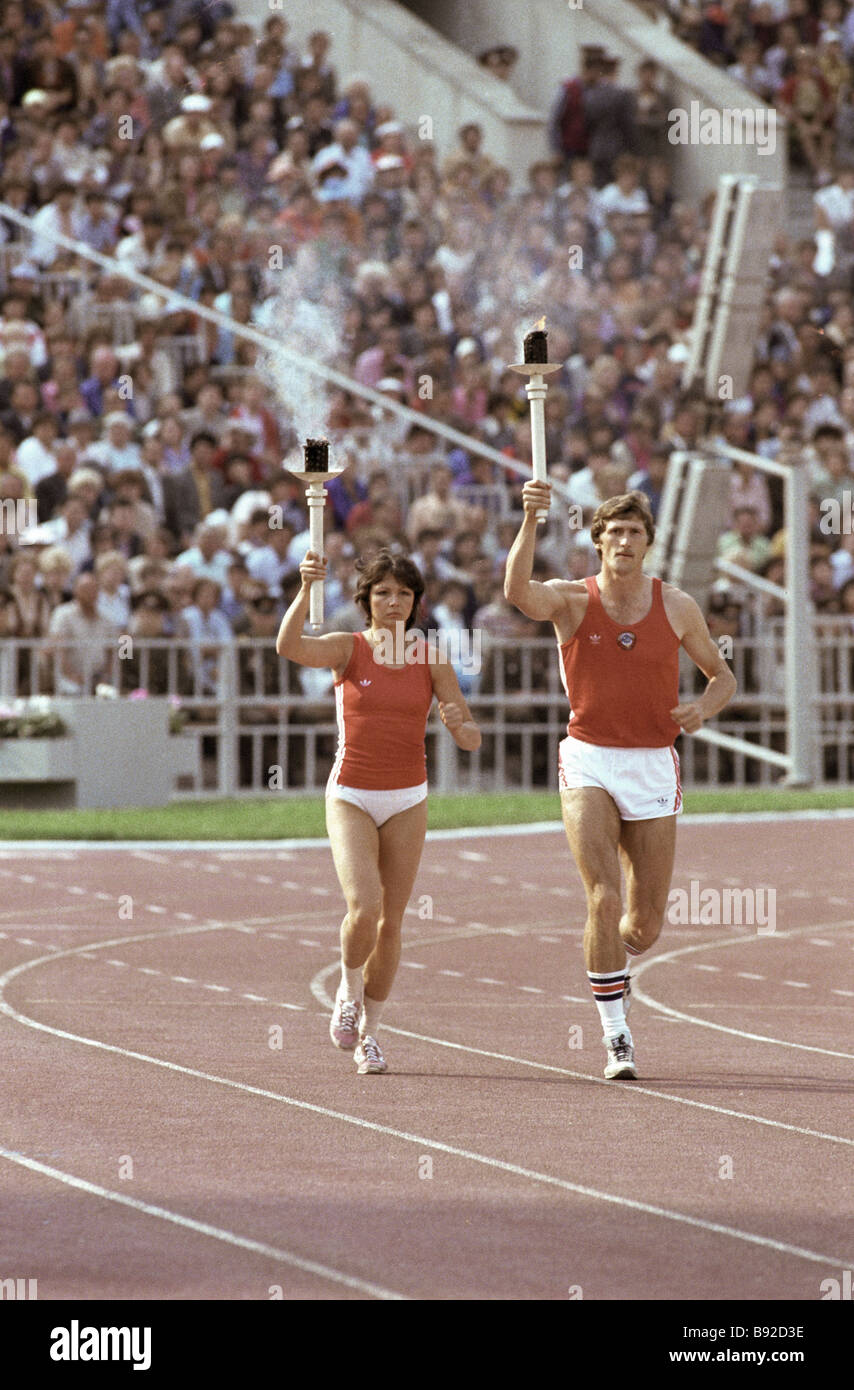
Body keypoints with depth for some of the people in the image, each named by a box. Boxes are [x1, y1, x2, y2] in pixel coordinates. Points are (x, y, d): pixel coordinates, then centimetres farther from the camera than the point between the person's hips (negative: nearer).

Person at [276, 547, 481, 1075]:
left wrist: (459, 725, -25)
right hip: (351, 797, -2)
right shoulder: (347, 648, -5)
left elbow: (472, 738, -1)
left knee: (391, 922, 4)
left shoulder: (431, 657, 0)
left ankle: (368, 1031, 20)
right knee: (364, 908, -20)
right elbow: (289, 646, -26)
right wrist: (306, 589, -40)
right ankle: (349, 990, 9)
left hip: (408, 800, 2)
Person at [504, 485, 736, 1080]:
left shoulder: (677, 606, 3)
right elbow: (519, 591, -26)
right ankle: (616, 1036, -10)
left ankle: (613, 963, 42)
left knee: (645, 925, 5)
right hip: (589, 764, -2)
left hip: (653, 768, 2)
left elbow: (722, 675, 14)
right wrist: (531, 518, -39)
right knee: (605, 899, -19)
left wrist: (704, 707, -9)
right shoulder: (573, 600, -4)